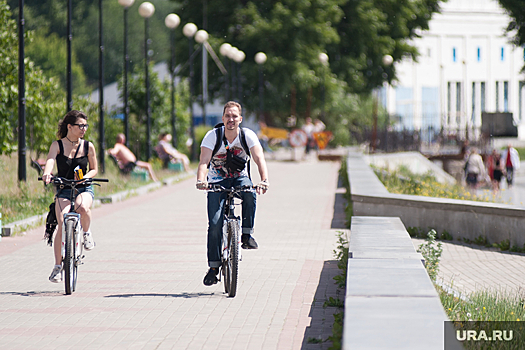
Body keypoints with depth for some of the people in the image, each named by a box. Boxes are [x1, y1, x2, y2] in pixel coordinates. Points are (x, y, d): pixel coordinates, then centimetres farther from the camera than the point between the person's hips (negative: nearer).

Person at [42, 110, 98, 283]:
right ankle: (58, 266, -10)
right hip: (63, 191, 0)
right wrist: (47, 173, -44)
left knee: (82, 207, -36)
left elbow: (94, 169, 10)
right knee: (62, 224, -20)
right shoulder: (57, 145, -2)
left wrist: (85, 177, -13)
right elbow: (50, 159, -21)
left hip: (84, 190, 0)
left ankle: (87, 232, -3)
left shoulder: (88, 146, 3)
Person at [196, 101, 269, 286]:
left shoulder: (248, 135, -14)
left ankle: (247, 234, -22)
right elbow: (204, 161, -27)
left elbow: (259, 158, -26)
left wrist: (264, 180, -44)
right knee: (215, 223, -14)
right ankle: (213, 266, -2)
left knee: (249, 191, -36)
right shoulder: (212, 136, -16)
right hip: (217, 181, -1)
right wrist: (201, 180, -48)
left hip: (239, 178, 1)